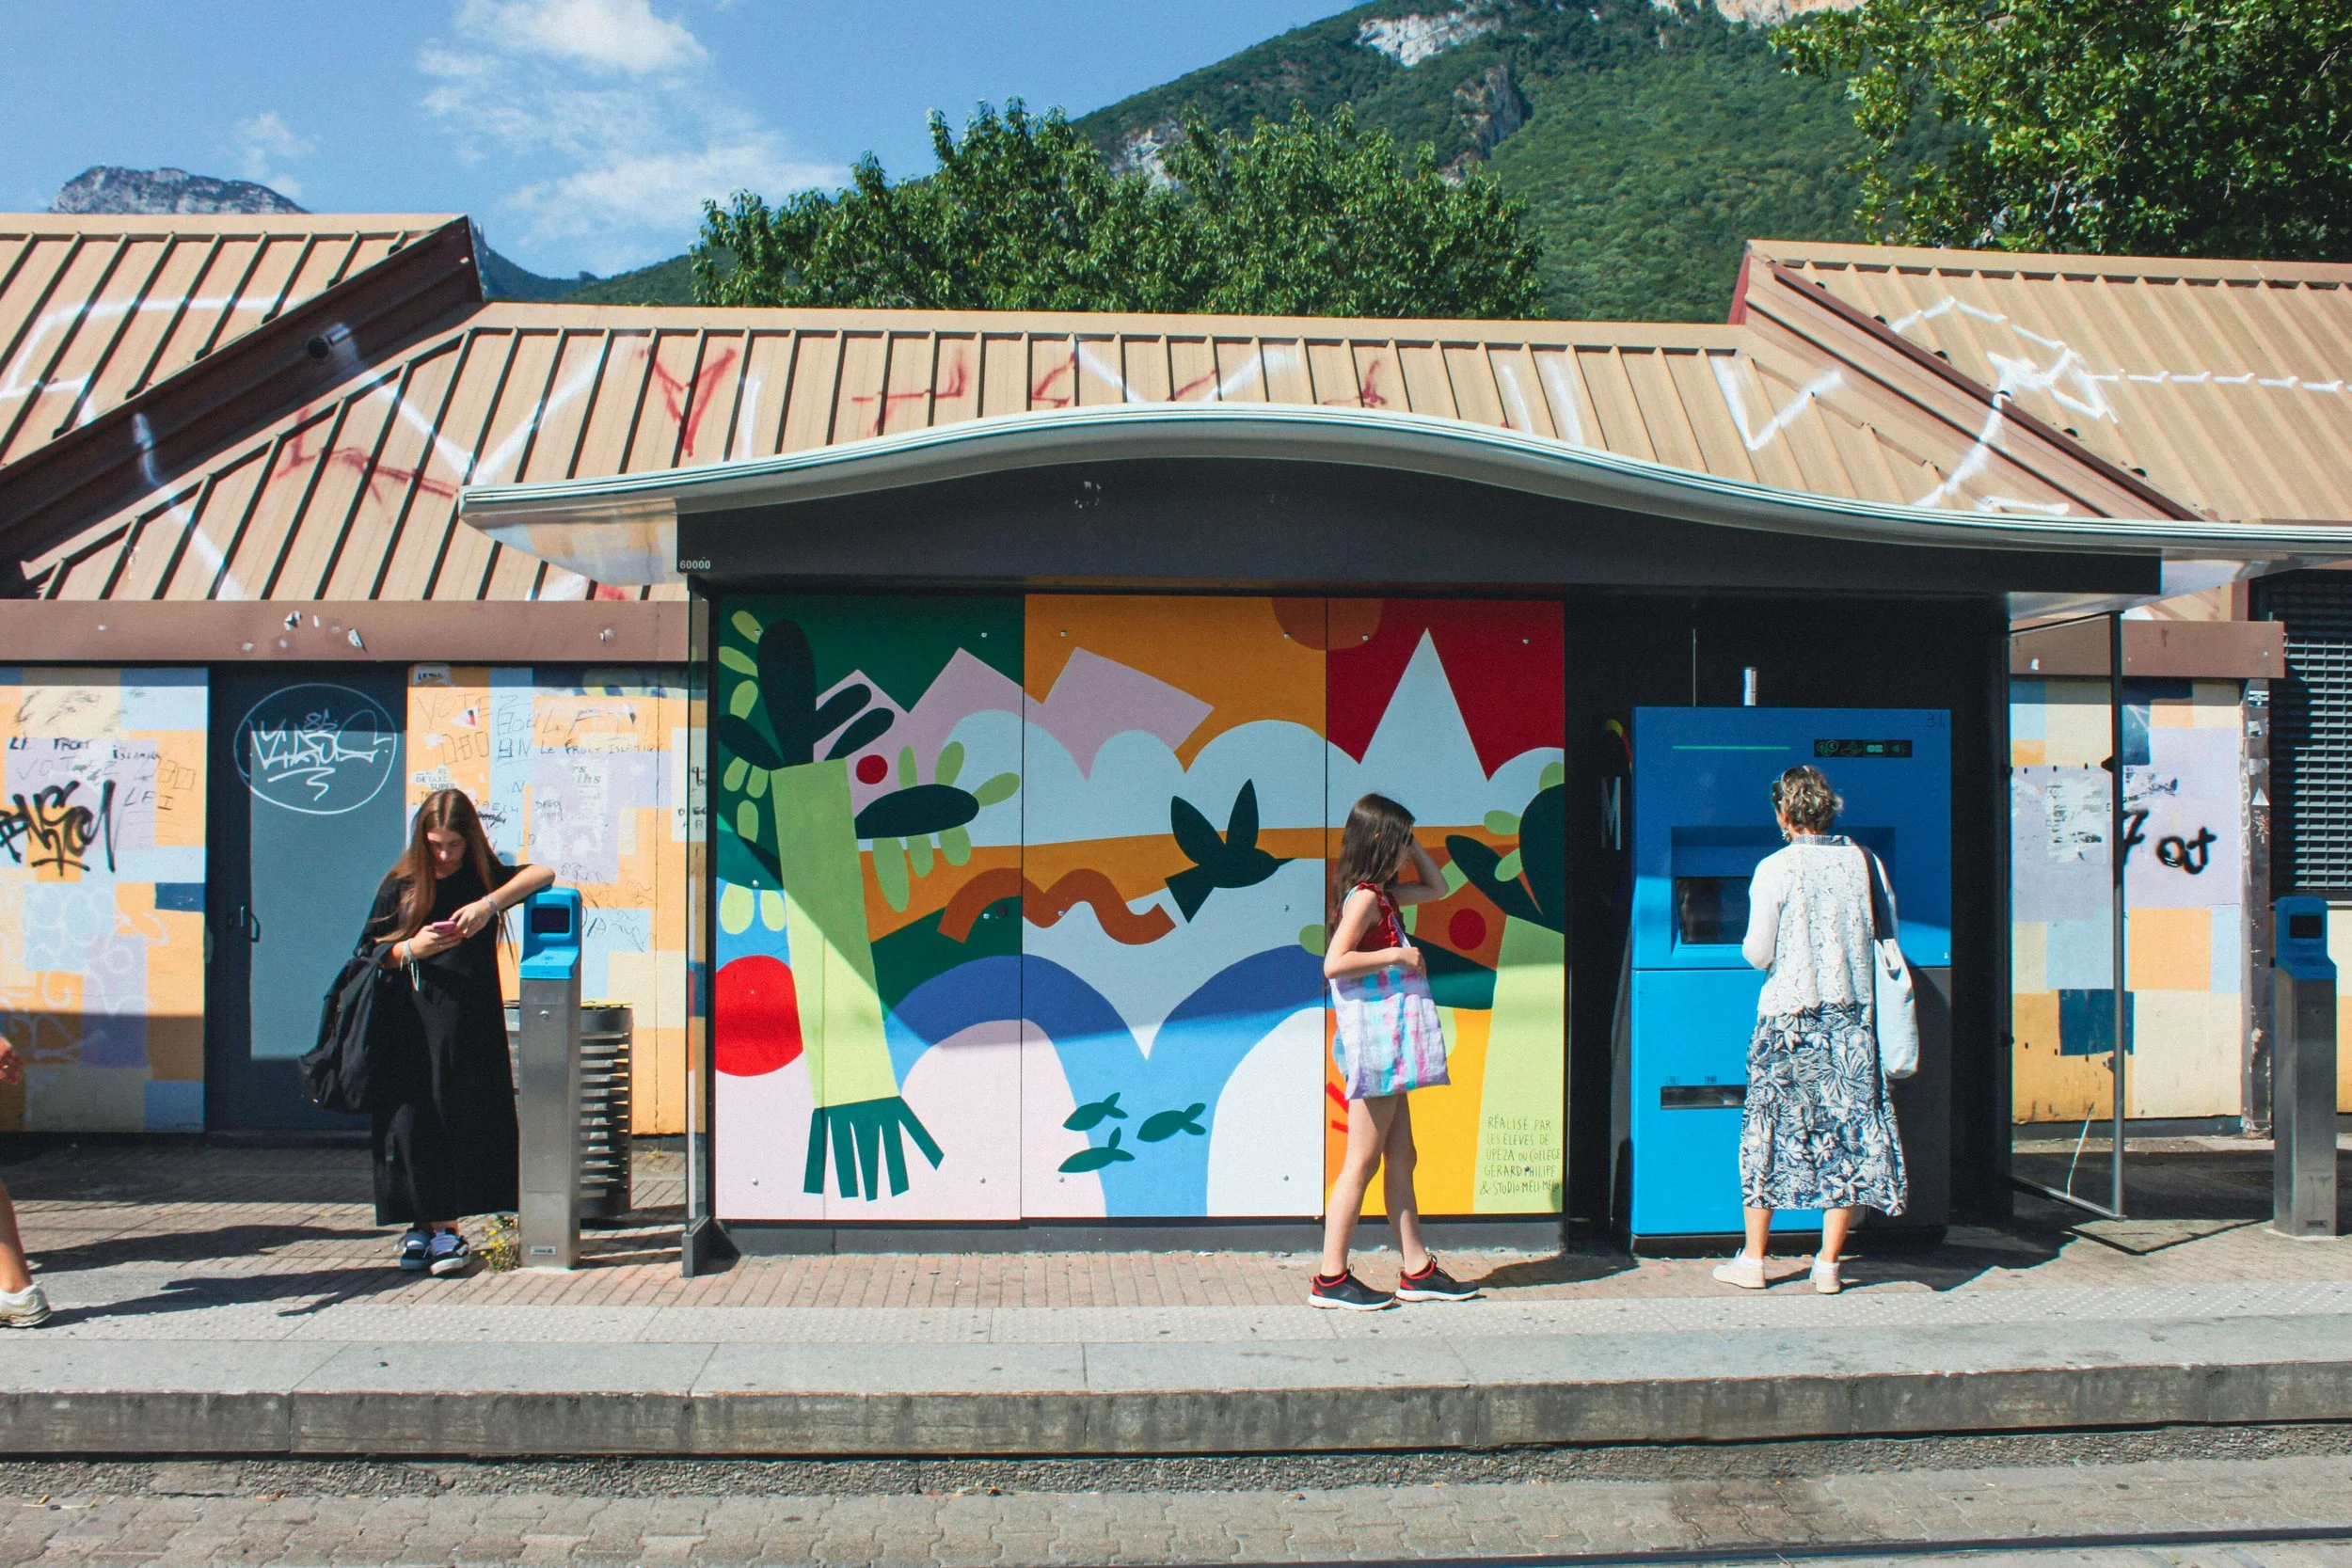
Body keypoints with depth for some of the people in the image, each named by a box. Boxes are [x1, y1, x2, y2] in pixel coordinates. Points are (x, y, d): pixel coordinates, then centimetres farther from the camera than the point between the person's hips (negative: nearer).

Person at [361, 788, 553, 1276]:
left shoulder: (485, 879, 6)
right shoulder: (400, 887, 7)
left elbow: (541, 874, -8)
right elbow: (370, 956, 9)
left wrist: (489, 904, -20)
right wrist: (411, 950, -11)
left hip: (470, 1028, -1)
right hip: (410, 1030, 1)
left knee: (463, 1123, -3)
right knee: (414, 1124, -2)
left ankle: (440, 1225, 4)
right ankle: (431, 1225, 6)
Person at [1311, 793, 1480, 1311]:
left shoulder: (1382, 894, 14)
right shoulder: (1364, 897, -14)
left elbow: (1436, 888, 30)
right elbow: (1333, 963, -24)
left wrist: (1411, 844, 18)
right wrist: (1396, 955, -19)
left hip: (1390, 1042, 10)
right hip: (1375, 1038, -10)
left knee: (1401, 1158, 12)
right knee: (1363, 1161, -6)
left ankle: (1417, 1271, 18)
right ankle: (1331, 1278, -1)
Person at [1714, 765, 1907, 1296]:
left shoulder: (1775, 869, -9)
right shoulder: (1864, 861, 2)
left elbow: (1758, 954, -9)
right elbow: (1889, 934, 10)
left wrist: (1753, 946, 13)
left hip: (1789, 1016, -3)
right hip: (1853, 1014, 3)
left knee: (1770, 1133, 7)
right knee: (1848, 1136, 8)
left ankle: (1753, 1261, 13)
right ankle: (1828, 1264, 10)